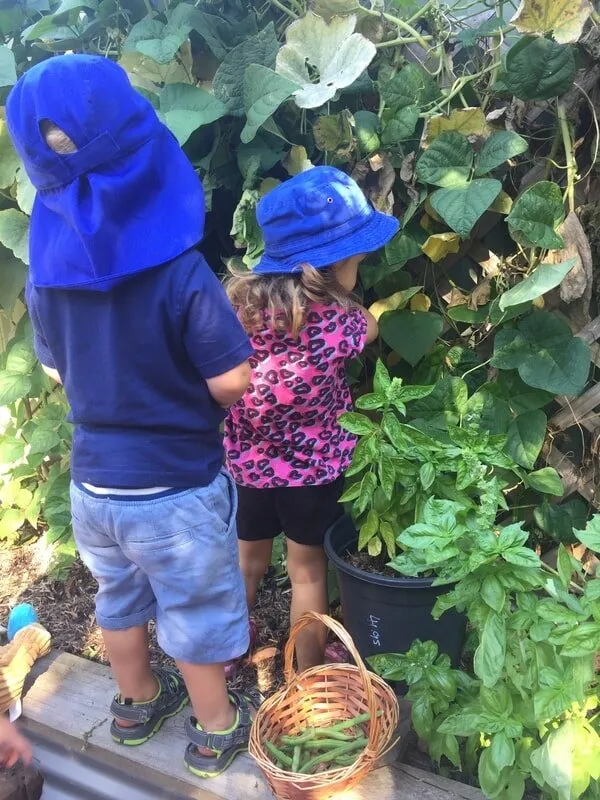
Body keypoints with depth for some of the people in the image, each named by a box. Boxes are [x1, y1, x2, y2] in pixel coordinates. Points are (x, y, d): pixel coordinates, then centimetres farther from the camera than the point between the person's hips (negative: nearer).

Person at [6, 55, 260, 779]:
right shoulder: (177, 270, -25)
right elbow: (231, 383, -20)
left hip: (93, 481, 5)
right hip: (174, 488, -5)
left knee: (120, 598, 27)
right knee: (195, 613, 17)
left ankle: (136, 702, 50)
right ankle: (214, 731, 38)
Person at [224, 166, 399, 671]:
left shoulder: (239, 298, -14)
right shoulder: (335, 322, -24)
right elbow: (369, 328, -1)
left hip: (247, 461, 4)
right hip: (313, 465, -3)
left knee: (247, 561, 24)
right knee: (307, 570, 17)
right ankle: (309, 675, 35)